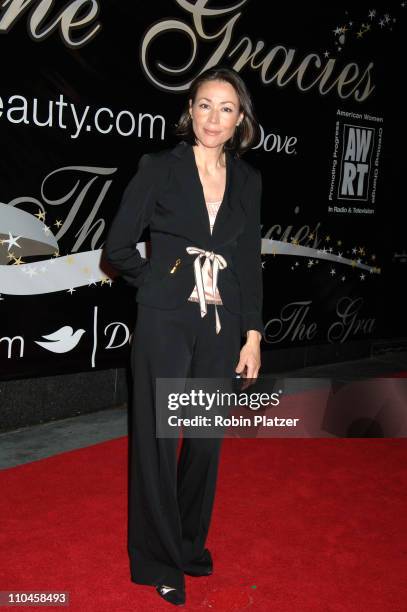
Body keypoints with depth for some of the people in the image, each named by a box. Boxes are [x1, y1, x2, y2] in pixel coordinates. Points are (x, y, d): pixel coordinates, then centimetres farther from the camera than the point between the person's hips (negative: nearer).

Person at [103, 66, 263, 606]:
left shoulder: (248, 180, 7)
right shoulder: (159, 167, -4)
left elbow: (251, 263, 9)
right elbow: (118, 246, -2)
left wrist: (253, 334, 4)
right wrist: (162, 283, 5)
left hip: (222, 327, 4)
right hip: (166, 324, -3)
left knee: (207, 440, 12)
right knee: (158, 440, 4)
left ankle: (192, 544, 34)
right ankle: (159, 562, 23)